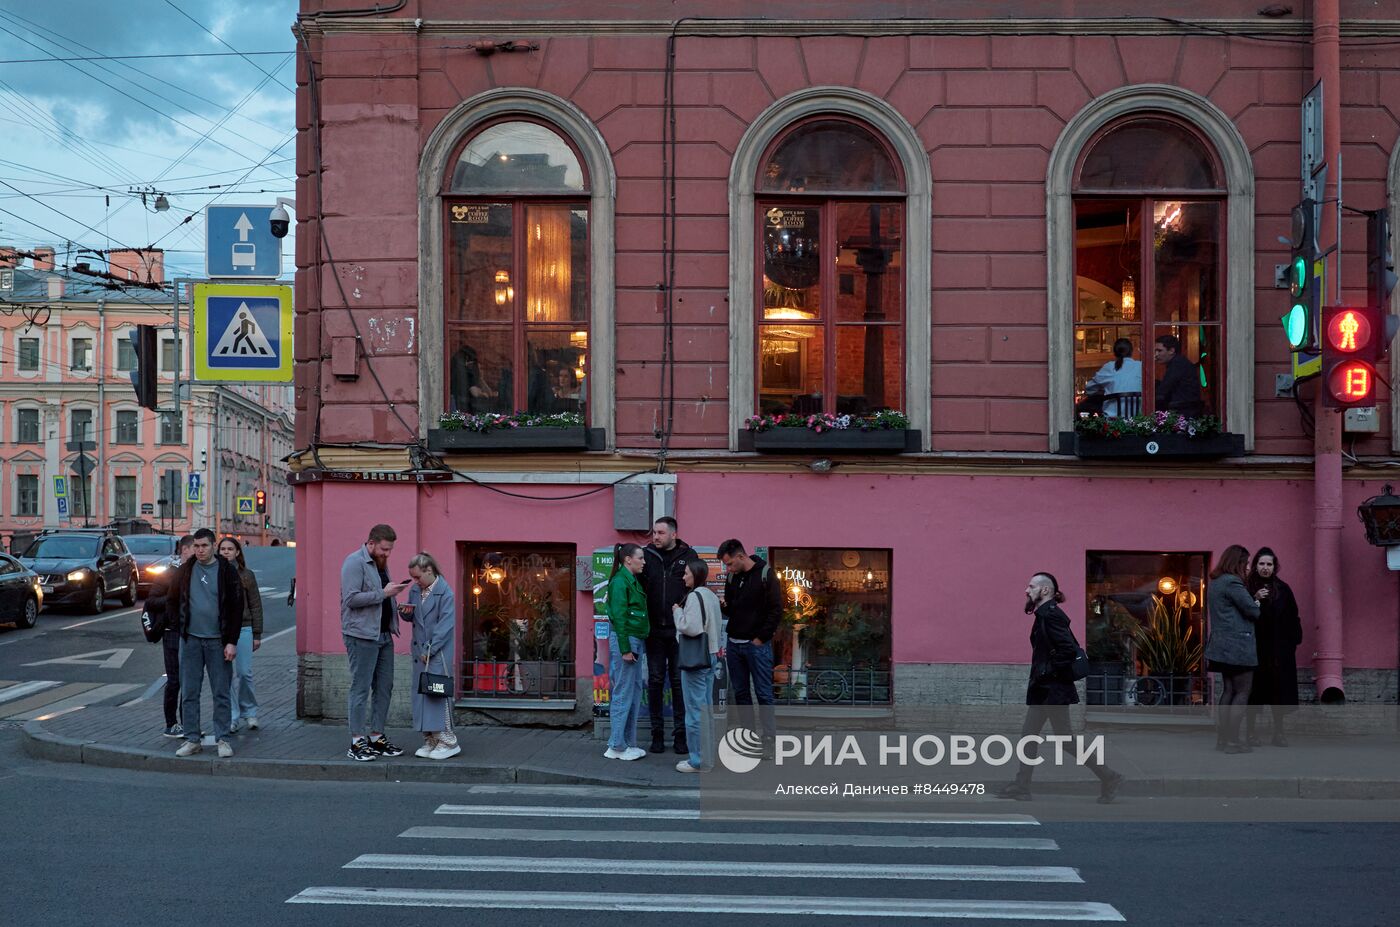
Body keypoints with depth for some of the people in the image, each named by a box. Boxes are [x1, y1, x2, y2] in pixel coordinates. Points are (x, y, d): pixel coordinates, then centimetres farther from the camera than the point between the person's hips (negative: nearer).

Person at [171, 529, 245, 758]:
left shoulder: (227, 571, -3)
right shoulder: (185, 571, 5)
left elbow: (236, 608, -4)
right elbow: (172, 600, 16)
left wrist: (232, 642, -9)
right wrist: (175, 626, 5)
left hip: (218, 641, -3)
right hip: (191, 640, 3)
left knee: (221, 694, 2)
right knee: (189, 693, 5)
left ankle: (222, 739, 10)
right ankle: (192, 739, 13)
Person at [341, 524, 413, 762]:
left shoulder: (381, 563, 17)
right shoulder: (355, 562, -10)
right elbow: (352, 598, -19)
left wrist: (394, 592, 9)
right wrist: (383, 593, -20)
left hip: (384, 635, 9)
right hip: (362, 635, -9)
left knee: (384, 687, 10)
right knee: (361, 688, -4)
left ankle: (377, 738, 18)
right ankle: (357, 742, 1)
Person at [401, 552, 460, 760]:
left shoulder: (445, 592, -11)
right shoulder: (414, 590, 10)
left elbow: (445, 625, -15)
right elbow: (411, 618, 21)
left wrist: (430, 650, -17)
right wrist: (405, 613, -4)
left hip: (438, 652, -7)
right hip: (420, 650, 7)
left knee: (437, 692, -10)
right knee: (420, 693, 7)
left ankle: (447, 741, -4)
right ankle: (429, 740, 13)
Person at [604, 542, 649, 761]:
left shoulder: (633, 581, 16)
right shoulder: (620, 582, -12)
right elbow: (619, 617, -17)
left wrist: (637, 647, 14)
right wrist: (625, 649, -19)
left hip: (637, 642, 10)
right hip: (624, 640, -10)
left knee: (635, 693, 12)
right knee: (623, 694, -5)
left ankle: (628, 742, 18)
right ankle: (617, 747, 1)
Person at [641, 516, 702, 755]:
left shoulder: (688, 556, 1)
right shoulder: (646, 555, 3)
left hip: (679, 630, -1)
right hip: (654, 630, 1)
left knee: (679, 681, 5)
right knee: (655, 681, 7)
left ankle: (681, 733, 12)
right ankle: (657, 733, 15)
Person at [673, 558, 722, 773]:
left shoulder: (694, 596, -15)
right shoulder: (712, 596, 12)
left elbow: (690, 627, -23)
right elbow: (716, 628, 17)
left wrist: (678, 611, -10)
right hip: (710, 656, 9)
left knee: (695, 709, -4)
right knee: (706, 707, 14)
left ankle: (697, 760, 0)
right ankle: (708, 755, 18)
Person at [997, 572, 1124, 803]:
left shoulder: (1050, 615, -17)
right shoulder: (1045, 614, 13)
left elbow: (1069, 650, -26)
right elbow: (1072, 648, 19)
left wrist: (1049, 671, -19)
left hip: (1054, 690, -10)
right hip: (1044, 689, 10)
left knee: (1065, 738, -4)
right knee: (1029, 734, 10)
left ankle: (1109, 778, 4)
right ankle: (1022, 787, 13)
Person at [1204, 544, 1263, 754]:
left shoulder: (1215, 582, 15)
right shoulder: (1233, 583, -16)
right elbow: (1252, 611, -13)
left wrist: (1255, 598, 11)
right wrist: (1258, 601, 8)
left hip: (1222, 647, 10)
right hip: (1238, 647, -10)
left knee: (1228, 691, 13)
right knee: (1242, 693, -4)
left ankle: (1222, 738, 14)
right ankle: (1232, 741, -6)